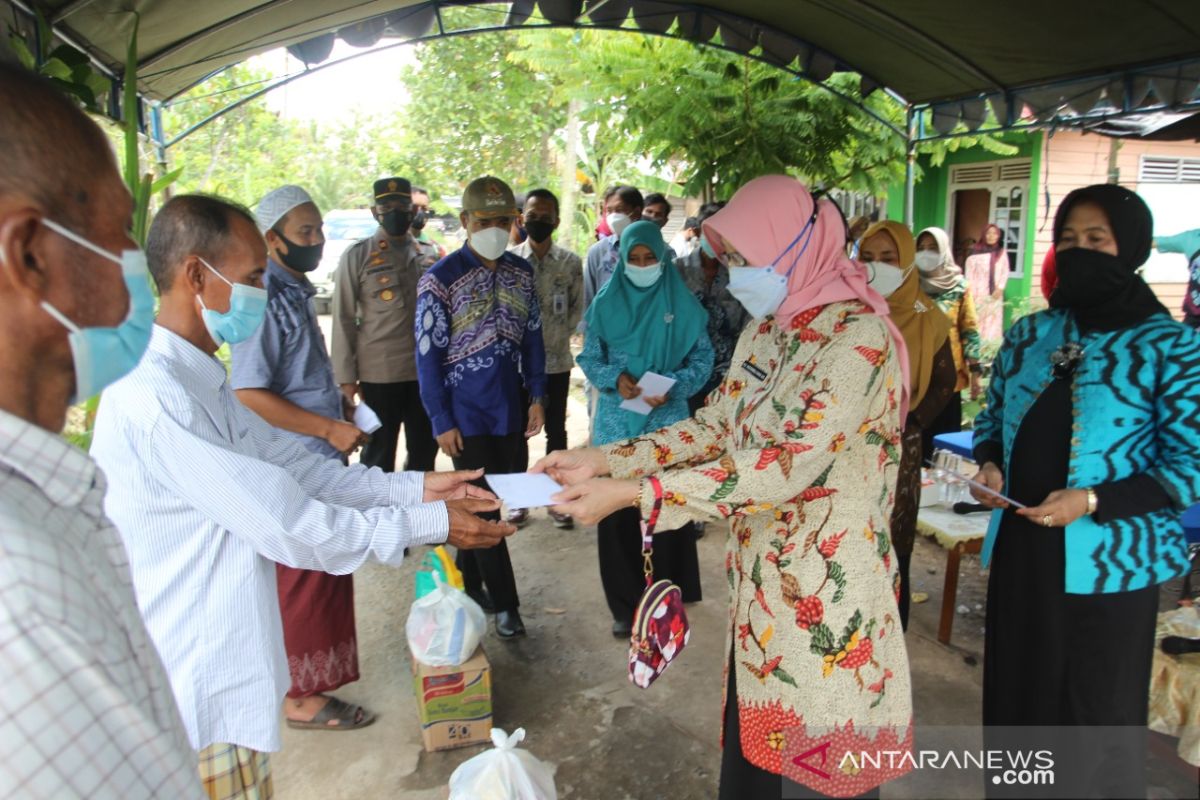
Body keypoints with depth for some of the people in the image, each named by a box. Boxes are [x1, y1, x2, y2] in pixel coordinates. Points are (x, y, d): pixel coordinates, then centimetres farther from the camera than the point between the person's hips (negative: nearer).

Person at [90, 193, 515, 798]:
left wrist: (413, 486, -3)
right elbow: (288, 526, -25)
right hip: (201, 691, -9)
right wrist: (427, 524, -17)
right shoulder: (154, 397, -26)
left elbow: (292, 463, 5)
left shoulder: (197, 380, 6)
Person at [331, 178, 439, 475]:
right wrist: (346, 377, -6)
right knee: (379, 455, 10)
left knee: (425, 451, 14)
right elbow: (343, 319, -3)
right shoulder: (357, 256, -2)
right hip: (378, 374, -3)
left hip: (425, 371, 4)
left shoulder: (425, 254, 9)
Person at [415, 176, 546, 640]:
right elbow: (428, 354, -9)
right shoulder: (441, 279, -10)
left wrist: (537, 397, 5)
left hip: (510, 409, 5)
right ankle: (504, 604, 14)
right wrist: (441, 421, -10)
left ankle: (469, 583, 32)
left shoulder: (521, 272, 5)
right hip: (466, 413, -5)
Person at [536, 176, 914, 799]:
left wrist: (634, 492, -27)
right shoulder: (764, 331, 7)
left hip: (826, 594, -7)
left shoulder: (858, 335, -19)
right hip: (759, 577, 7)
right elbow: (714, 426, 9)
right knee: (749, 746, 18)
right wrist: (603, 461, -3)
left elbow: (788, 465, -27)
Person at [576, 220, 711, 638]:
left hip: (667, 421, -1)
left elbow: (702, 360, 2)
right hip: (617, 422, 1)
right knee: (616, 514, 3)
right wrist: (615, 379, -14)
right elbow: (589, 358, 6)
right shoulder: (606, 302, 3)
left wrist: (674, 387, -15)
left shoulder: (682, 303, 0)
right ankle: (625, 604, 18)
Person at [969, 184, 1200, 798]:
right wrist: (989, 466, -5)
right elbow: (993, 419, 15)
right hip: (1019, 547, 5)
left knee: (1095, 715, 12)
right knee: (1015, 697, 17)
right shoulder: (1029, 334, 5)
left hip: (1108, 560, -4)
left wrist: (1093, 501, -22)